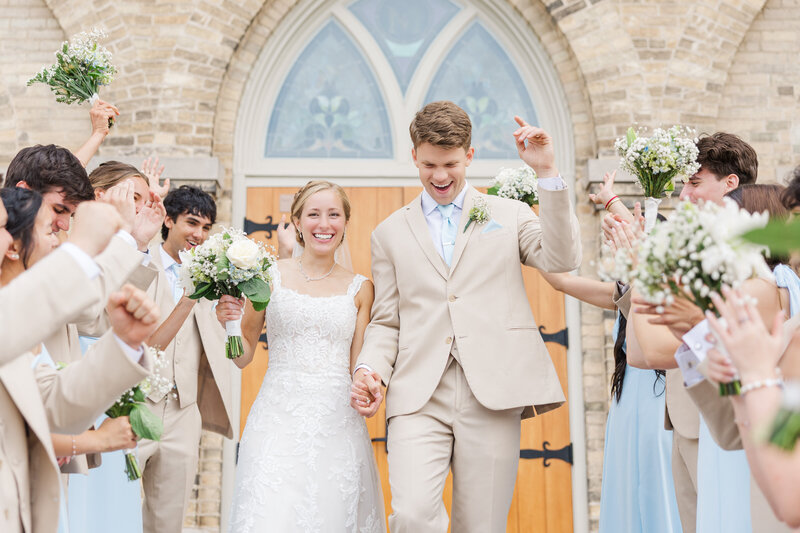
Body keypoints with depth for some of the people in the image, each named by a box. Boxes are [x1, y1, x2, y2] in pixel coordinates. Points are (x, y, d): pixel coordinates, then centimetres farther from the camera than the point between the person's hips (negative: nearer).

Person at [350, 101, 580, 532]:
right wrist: (369, 368, -4)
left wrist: (547, 173, -6)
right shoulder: (390, 232, 18)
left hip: (492, 397, 0)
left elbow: (563, 259, -1)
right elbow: (386, 321, 16)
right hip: (418, 396, 0)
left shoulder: (509, 214, 15)